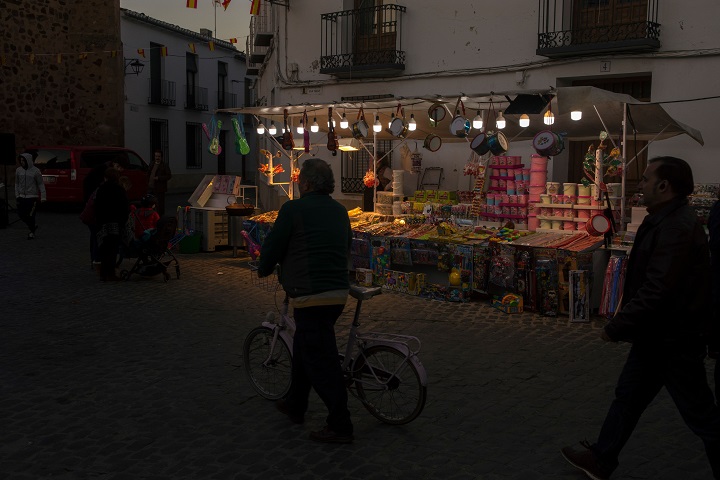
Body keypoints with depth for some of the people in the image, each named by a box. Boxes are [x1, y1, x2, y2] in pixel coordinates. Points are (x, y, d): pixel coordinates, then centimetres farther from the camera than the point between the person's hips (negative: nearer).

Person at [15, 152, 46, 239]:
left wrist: (43, 197, -12)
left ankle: (32, 232, 12)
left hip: (32, 197, -5)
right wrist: (17, 196, 7)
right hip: (22, 197, 5)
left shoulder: (35, 171, -7)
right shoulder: (18, 170, 5)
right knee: (21, 214, 2)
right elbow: (17, 184, 13)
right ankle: (33, 226, 26)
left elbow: (41, 184, -5)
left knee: (30, 215, -6)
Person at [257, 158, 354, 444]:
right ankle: (295, 405, 37)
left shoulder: (293, 209, -9)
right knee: (303, 346, 24)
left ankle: (340, 426, 3)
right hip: (338, 293, 8)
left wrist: (263, 270, 18)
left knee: (321, 361, -2)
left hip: (310, 296, -8)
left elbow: (273, 246, -2)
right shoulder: (340, 211, 11)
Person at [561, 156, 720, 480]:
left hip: (675, 340, -10)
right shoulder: (664, 220, 8)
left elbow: (656, 291, -31)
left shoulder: (677, 228, -25)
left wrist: (617, 326, -22)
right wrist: (624, 324, 15)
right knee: (628, 396, 18)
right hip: (655, 334, 10)